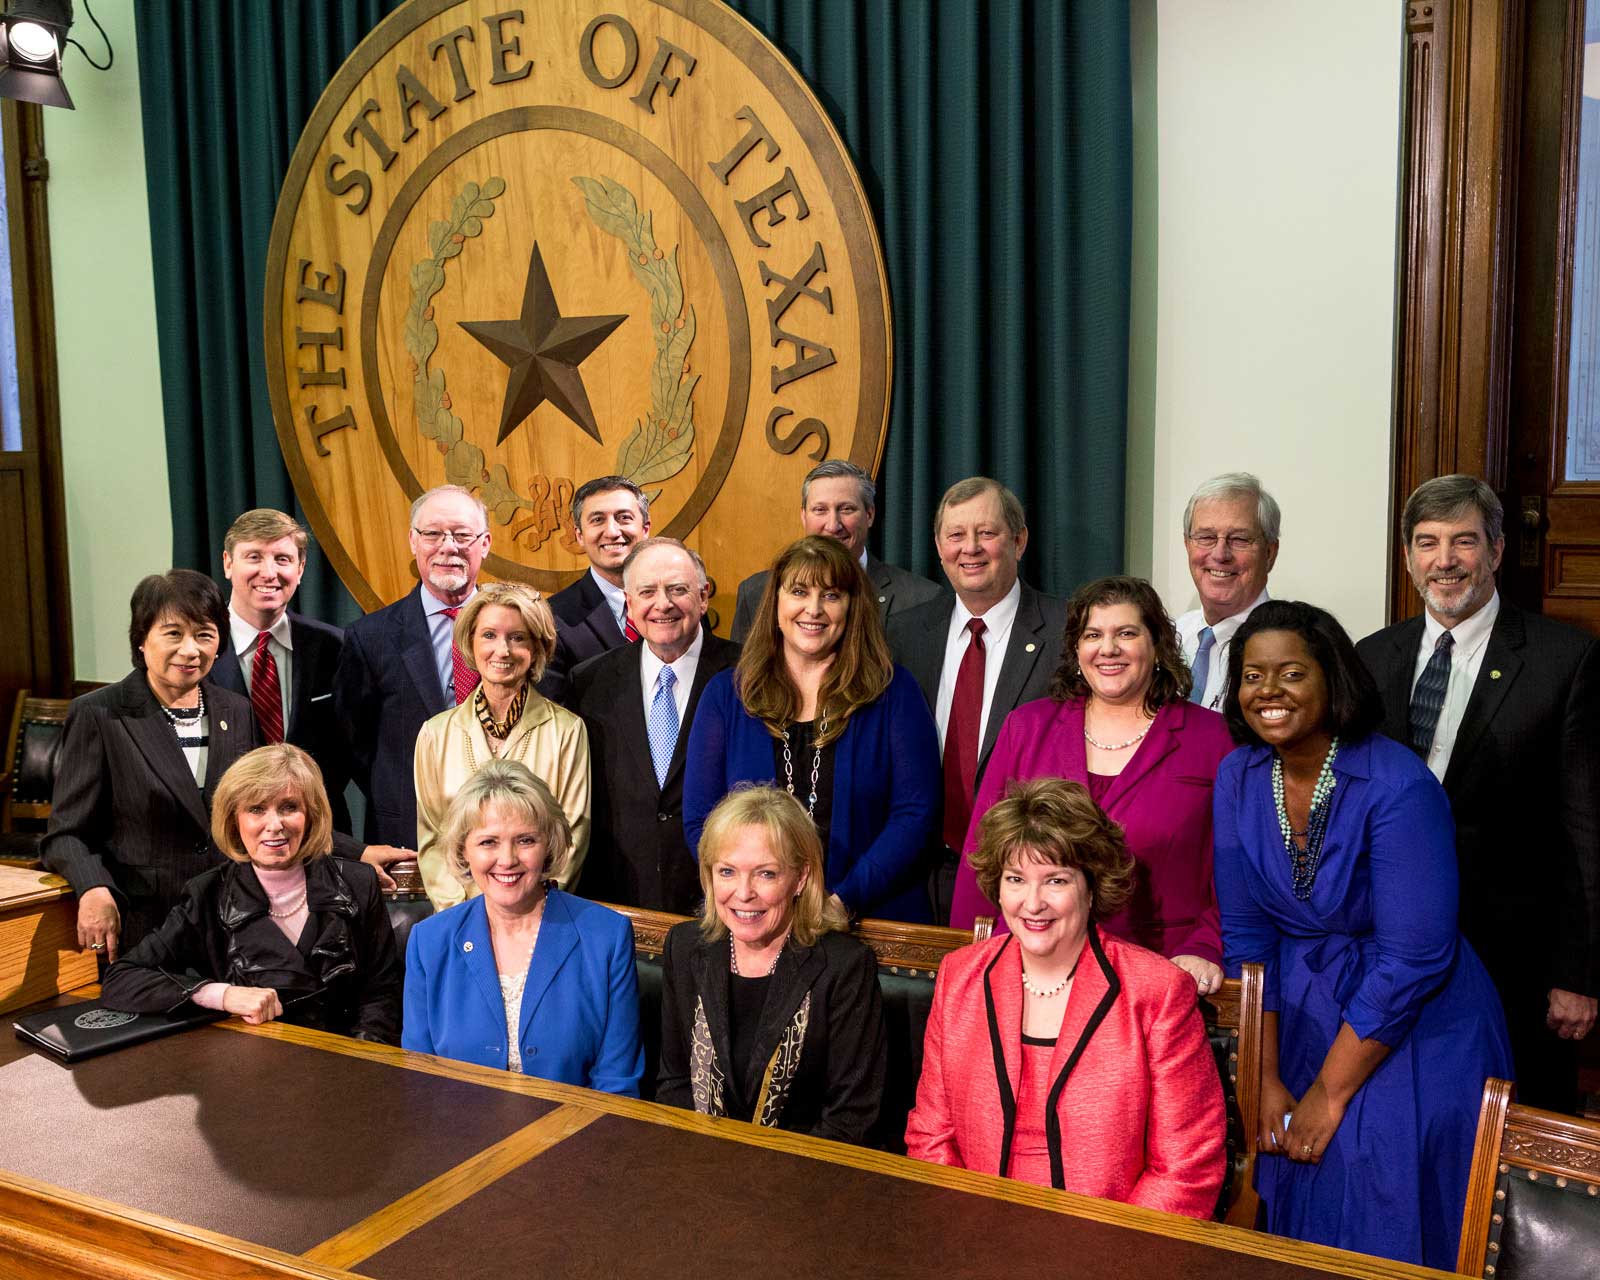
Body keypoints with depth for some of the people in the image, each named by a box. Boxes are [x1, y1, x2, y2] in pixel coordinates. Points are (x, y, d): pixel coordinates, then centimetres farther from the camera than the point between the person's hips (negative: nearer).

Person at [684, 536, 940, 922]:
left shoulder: (893, 692, 4)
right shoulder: (725, 694, 8)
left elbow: (915, 813, -1)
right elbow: (699, 820, 5)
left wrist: (844, 900, -12)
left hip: (874, 916, -1)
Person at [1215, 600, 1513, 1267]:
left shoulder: (1398, 786, -22)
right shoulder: (1238, 777, -5)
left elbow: (1414, 958, -22)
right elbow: (1245, 933, -1)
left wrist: (1330, 1094, -16)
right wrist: (1267, 1079, -5)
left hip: (1413, 1032, -4)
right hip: (1300, 1017, 5)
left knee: (1379, 1226, 1)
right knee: (1290, 1206, 12)